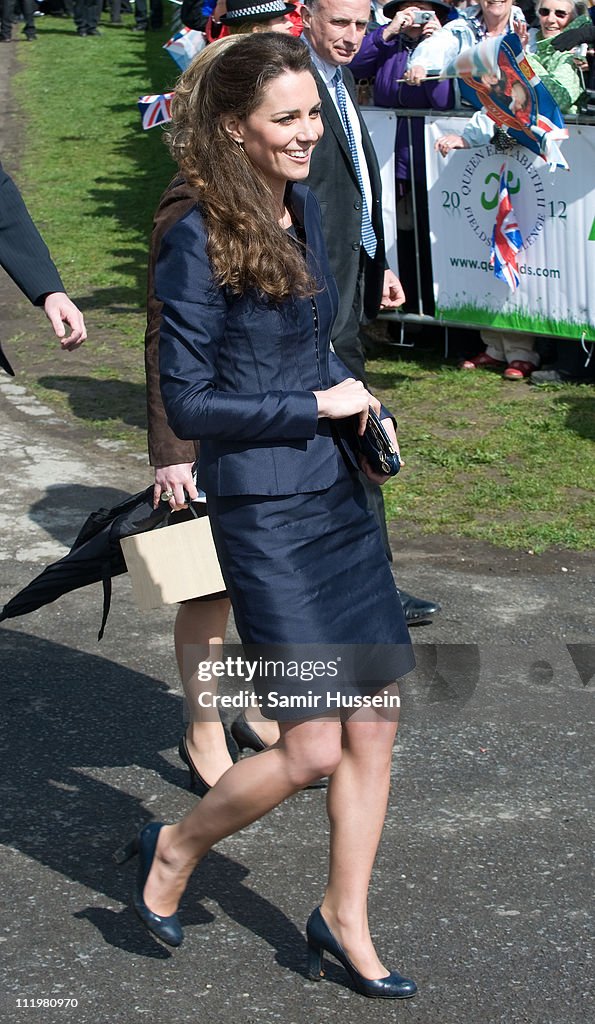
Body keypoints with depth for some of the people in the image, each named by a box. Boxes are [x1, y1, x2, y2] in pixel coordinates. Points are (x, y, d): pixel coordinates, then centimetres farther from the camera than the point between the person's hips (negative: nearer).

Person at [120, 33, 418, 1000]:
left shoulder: (303, 208, 7)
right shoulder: (199, 242, -16)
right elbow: (188, 403, -15)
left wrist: (360, 396, 4)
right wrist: (317, 405, -12)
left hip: (337, 495, 8)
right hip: (263, 512, -7)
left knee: (374, 721, 10)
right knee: (313, 747, -4)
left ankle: (345, 920, 27)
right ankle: (174, 850, 24)